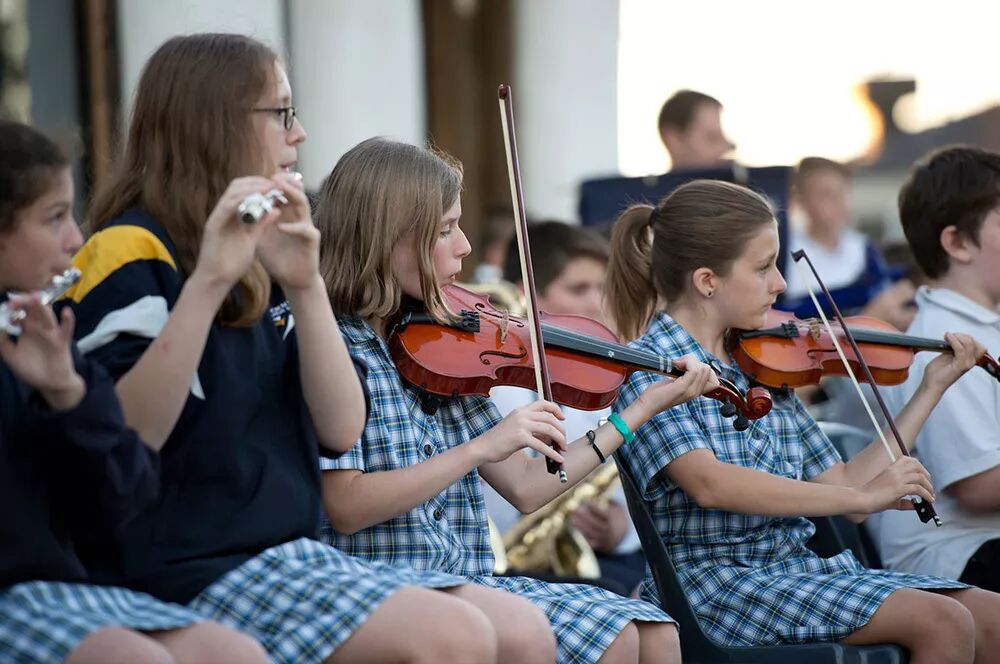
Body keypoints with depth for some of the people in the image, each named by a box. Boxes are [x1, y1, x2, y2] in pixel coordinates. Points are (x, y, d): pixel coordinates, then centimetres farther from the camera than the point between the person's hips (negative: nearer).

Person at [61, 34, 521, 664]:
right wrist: (208, 281, -27)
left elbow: (341, 429, 4)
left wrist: (304, 286, -9)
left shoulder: (263, 263, 16)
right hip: (188, 570, -8)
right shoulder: (132, 256, -7)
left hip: (292, 556, 8)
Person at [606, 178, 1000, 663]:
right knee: (943, 622, -22)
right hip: (720, 581, -8)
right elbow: (709, 483, -26)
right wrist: (861, 497, -28)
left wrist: (932, 388, 15)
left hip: (801, 565, 8)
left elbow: (839, 487, 15)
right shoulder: (649, 366, -9)